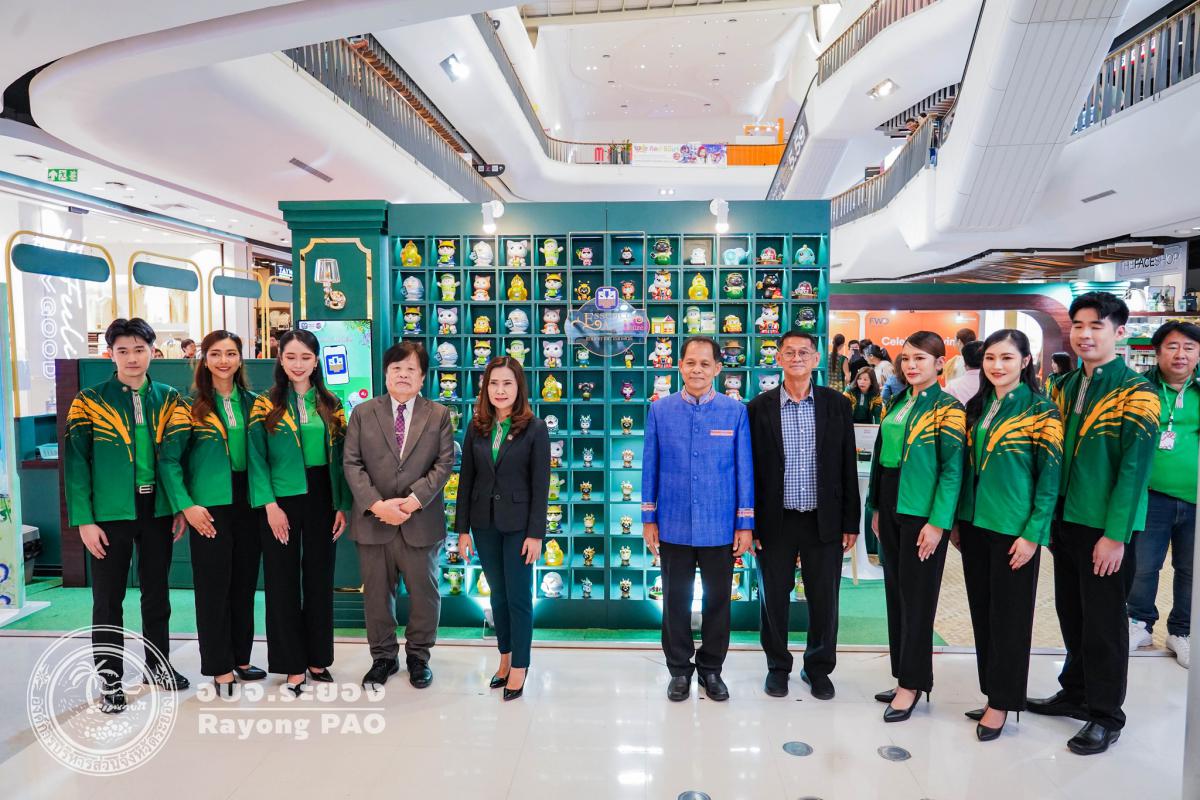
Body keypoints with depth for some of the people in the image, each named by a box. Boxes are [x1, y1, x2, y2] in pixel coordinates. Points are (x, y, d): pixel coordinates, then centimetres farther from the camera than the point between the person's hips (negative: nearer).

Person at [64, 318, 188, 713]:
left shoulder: (169, 399, 5)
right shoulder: (90, 401, -3)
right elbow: (76, 464, -5)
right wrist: (84, 520, -10)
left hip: (157, 510, 3)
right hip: (111, 513, -2)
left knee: (157, 593, 14)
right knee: (108, 599, 7)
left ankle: (158, 665, 31)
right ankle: (109, 680, 21)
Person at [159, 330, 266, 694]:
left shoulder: (252, 402, 8)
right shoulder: (191, 405, -3)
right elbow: (169, 459, -7)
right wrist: (186, 505, -15)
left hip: (249, 503, 4)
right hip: (210, 507, -4)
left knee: (245, 582, 11)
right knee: (213, 585, 2)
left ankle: (241, 658, 26)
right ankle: (219, 668, 14)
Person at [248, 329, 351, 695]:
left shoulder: (331, 406, 7)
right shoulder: (265, 405, 0)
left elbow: (339, 459, 6)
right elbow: (257, 460, -5)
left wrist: (342, 505, 1)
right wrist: (270, 505, -14)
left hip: (321, 499, 2)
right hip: (282, 501, -2)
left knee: (320, 577, 10)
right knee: (283, 581, 4)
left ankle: (318, 658, 24)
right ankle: (293, 665, 16)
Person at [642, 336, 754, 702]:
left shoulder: (735, 411, -4)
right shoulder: (659, 410, -2)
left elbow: (744, 468, -1)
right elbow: (650, 466, 2)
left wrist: (746, 524, -1)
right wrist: (649, 519, 2)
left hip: (720, 527, 0)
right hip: (673, 525, 0)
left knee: (717, 599, 13)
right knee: (676, 600, 13)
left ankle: (711, 669, 33)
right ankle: (679, 669, 31)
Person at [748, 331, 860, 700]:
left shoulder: (836, 404, 2)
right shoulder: (759, 407, -2)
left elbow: (848, 467, 3)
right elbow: (750, 469, 0)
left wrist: (851, 522, 2)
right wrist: (750, 524, -2)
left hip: (825, 521, 1)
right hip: (775, 521, -1)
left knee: (824, 599, 10)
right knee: (774, 597, 10)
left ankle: (818, 667, 31)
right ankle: (778, 666, 30)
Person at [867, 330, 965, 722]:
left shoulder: (948, 409, -9)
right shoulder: (895, 404, 10)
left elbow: (952, 470, -13)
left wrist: (937, 522, -17)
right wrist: (877, 508, 12)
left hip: (922, 514, -7)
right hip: (891, 510, 7)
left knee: (917, 599, 2)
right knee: (895, 594, 12)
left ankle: (912, 683, 15)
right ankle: (905, 675, 25)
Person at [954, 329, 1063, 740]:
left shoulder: (1040, 409, -7)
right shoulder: (976, 406, 9)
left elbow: (1050, 475, -10)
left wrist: (1034, 533, -14)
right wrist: (956, 520, 10)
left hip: (1013, 530, -5)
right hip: (974, 524, 6)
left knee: (1008, 615, 5)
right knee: (981, 611, 12)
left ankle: (1001, 702, 18)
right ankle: (991, 691, 26)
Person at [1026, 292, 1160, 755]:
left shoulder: (1136, 393, -10)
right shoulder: (1065, 388, 8)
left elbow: (1134, 469, -14)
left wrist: (1115, 535, -17)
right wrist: (1048, 517, 7)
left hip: (1104, 526, -6)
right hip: (1065, 520, 6)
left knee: (1103, 620, 5)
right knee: (1071, 612, 16)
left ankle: (1105, 716, 19)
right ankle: (1075, 692, 32)